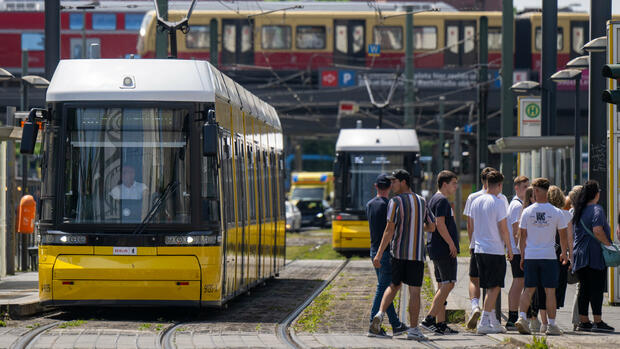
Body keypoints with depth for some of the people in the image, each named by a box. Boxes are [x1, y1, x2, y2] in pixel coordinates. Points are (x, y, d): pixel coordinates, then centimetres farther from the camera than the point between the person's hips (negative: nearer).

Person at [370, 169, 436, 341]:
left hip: (398, 252, -1)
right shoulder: (422, 201, 8)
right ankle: (413, 330, -1)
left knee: (394, 285, 17)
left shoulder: (396, 202, -5)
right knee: (414, 290, 1)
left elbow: (389, 230, -11)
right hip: (417, 254, 1)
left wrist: (379, 254, -11)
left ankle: (380, 314, -2)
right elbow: (431, 227, 15)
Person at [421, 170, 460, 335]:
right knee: (447, 284, -10)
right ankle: (429, 319, -14)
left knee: (443, 286, 10)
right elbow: (440, 224, -21)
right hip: (444, 249, -10)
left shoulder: (435, 200, 19)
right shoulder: (442, 200, -12)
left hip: (436, 249, 10)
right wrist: (452, 244, -18)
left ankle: (440, 324, 9)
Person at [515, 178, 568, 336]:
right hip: (549, 256, -2)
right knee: (550, 291, 2)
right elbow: (563, 236, 4)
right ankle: (551, 324, 3)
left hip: (530, 256, 2)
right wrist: (564, 253, 20)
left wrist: (522, 256, 14)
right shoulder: (556, 212, -4)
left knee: (528, 289, 9)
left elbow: (523, 236, 4)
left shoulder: (527, 212, 0)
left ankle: (522, 317, -7)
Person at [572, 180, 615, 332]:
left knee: (583, 289, 10)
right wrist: (608, 244, -13)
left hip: (579, 255, 7)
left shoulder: (578, 210, 12)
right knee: (597, 288, -4)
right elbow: (597, 230, -24)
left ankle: (583, 321, 11)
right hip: (595, 255, -7)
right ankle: (597, 322, -6)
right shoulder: (597, 210, -11)